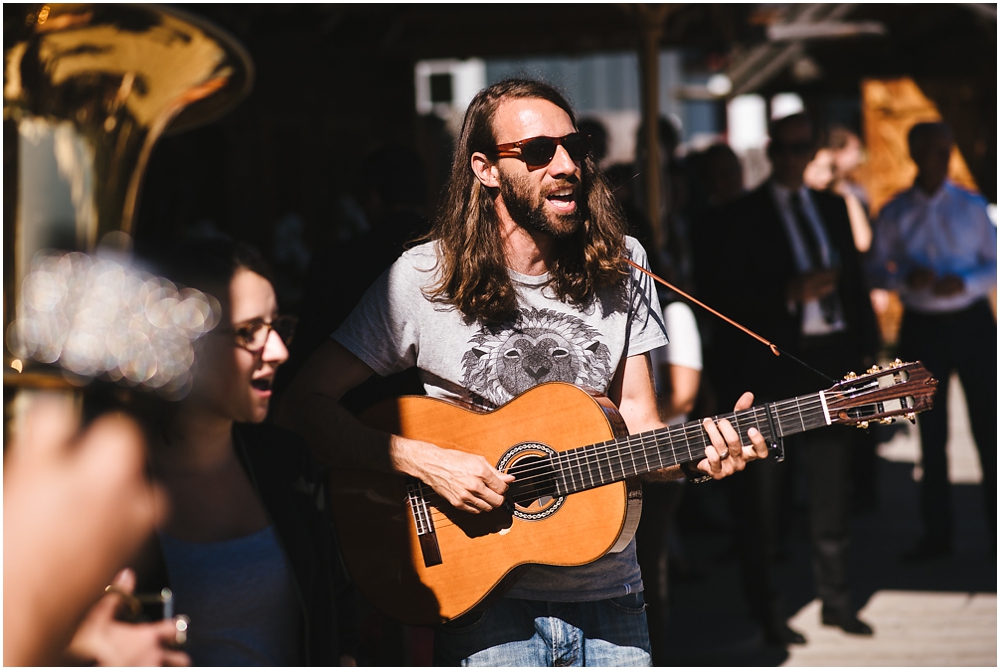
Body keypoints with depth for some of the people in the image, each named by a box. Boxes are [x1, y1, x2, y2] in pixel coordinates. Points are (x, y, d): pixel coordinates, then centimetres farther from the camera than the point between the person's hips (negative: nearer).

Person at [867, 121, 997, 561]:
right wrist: (905, 277, -15)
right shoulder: (895, 213, 4)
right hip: (921, 327, 2)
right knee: (930, 432, 9)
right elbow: (876, 269, 5)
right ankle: (937, 533, 19)